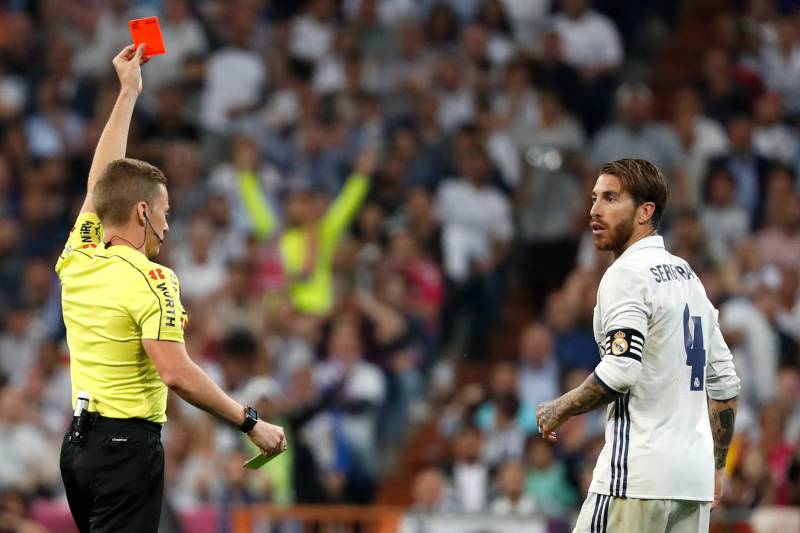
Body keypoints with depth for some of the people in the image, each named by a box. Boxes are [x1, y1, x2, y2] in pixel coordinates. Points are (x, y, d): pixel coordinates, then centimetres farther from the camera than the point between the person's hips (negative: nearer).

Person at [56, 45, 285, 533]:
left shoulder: (77, 261, 7)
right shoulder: (149, 281, -14)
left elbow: (100, 181, 22)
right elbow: (176, 374, -22)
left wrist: (128, 92, 27)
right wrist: (251, 423, -16)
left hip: (79, 444, 8)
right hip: (128, 445, -8)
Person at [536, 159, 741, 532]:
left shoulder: (626, 274, -8)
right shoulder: (687, 275, 19)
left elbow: (621, 371, -20)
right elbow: (724, 382, 22)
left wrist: (558, 410, -6)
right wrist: (716, 466, 26)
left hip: (638, 474, -9)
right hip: (693, 475, 9)